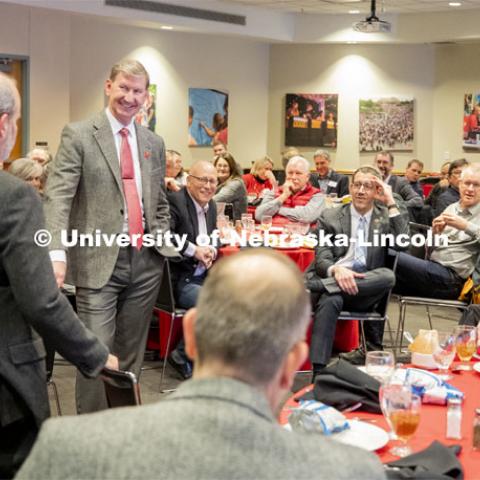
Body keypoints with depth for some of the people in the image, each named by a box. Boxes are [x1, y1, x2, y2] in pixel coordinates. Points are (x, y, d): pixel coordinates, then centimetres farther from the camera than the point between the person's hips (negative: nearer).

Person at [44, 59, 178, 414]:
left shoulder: (154, 143, 14)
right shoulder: (79, 135, -2)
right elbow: (58, 197, -13)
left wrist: (163, 241, 7)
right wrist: (57, 252, -26)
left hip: (145, 261, 5)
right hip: (99, 261, -5)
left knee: (131, 354, 13)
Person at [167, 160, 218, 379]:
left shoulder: (211, 206, 13)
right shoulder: (174, 201, -12)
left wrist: (211, 250, 1)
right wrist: (194, 250, -21)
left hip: (203, 277, 8)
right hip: (178, 281, -8)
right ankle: (182, 356, -5)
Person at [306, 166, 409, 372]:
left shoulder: (385, 217, 17)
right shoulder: (330, 216, 12)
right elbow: (321, 260, 2)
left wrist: (391, 203, -3)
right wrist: (336, 270, -23)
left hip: (364, 286, 2)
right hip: (332, 279, -1)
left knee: (388, 276, -32)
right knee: (330, 299, -37)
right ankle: (318, 372, -42)